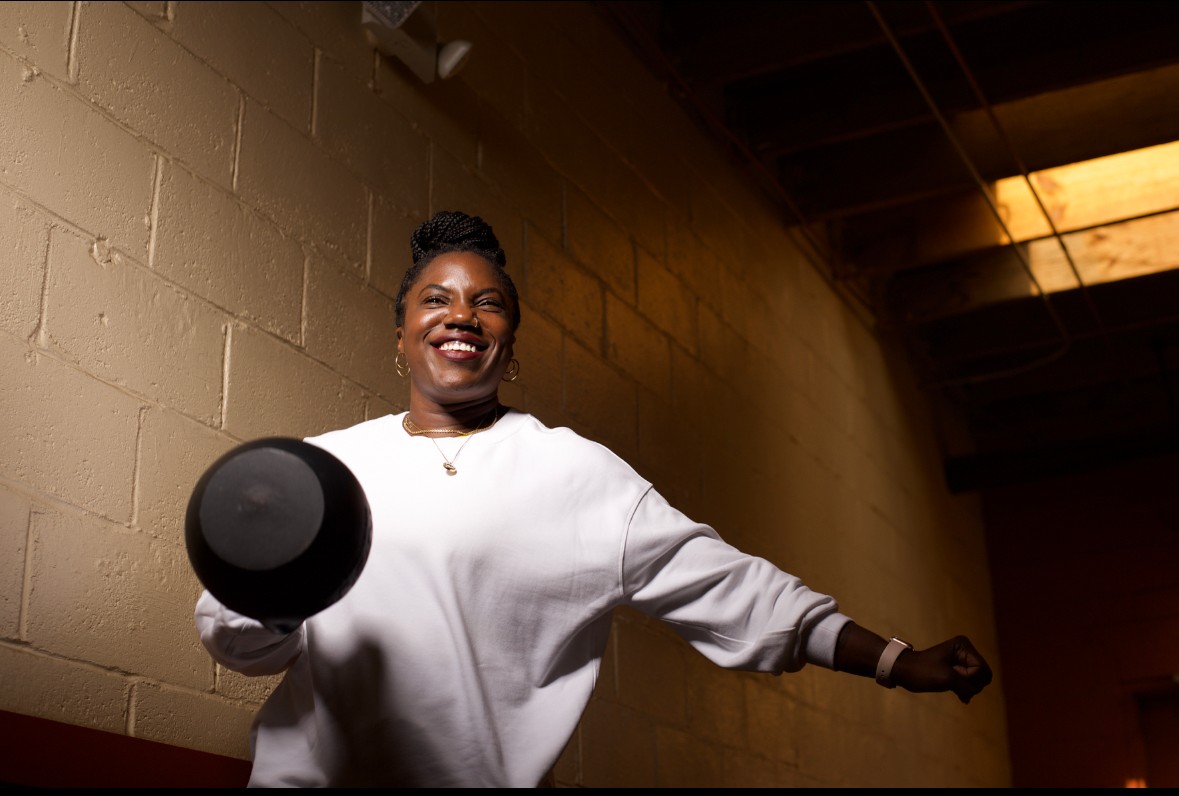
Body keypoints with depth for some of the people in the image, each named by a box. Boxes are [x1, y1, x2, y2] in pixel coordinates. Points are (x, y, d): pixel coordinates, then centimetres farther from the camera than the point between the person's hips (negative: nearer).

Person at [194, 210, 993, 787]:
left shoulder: (582, 474, 4)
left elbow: (723, 585, 2)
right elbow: (250, 648, 6)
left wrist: (897, 661, -3)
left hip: (485, 774, -1)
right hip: (312, 771, 1)